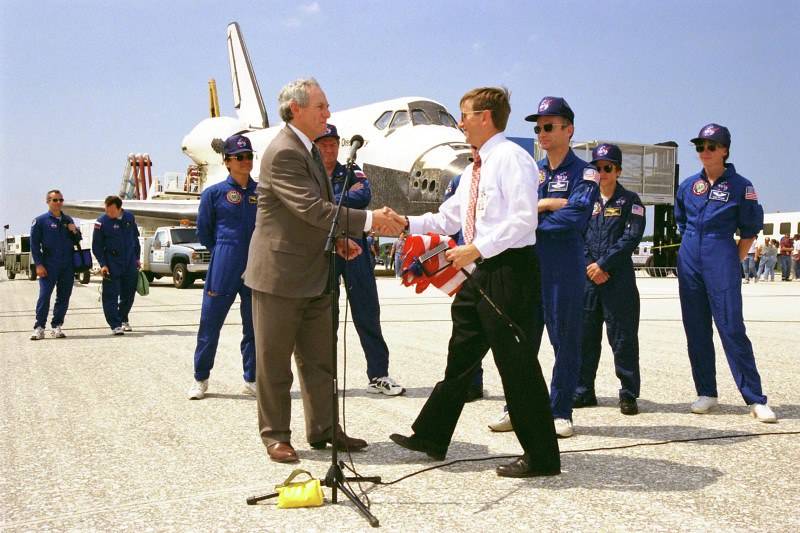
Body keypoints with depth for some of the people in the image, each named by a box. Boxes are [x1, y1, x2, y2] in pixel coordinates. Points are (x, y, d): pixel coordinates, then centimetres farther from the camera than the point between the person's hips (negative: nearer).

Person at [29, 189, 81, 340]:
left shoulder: (68, 220, 14)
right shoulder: (40, 221, 1)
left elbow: (77, 241, 22)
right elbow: (34, 244, -2)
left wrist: (75, 232, -1)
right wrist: (38, 265, -10)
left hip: (68, 265, 5)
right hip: (49, 266, -4)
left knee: (64, 297, 6)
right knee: (44, 295, -9)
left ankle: (56, 326, 14)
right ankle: (39, 327, -3)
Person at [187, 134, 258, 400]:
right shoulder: (214, 193, 0)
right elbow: (204, 233, 7)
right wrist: (224, 252, 8)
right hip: (224, 270, -3)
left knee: (254, 327, 8)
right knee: (210, 324, 2)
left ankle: (251, 380, 20)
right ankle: (200, 379, 17)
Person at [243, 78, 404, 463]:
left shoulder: (308, 150, 14)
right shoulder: (283, 153, -18)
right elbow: (312, 208, -26)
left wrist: (340, 239, 7)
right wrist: (369, 220, -25)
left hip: (314, 276, 10)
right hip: (279, 276, -9)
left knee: (319, 360, 14)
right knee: (274, 362, 5)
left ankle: (323, 430, 25)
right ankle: (275, 435, 17)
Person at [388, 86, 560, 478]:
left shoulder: (512, 158, -10)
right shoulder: (474, 170, 18)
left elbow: (523, 219, -20)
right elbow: (448, 218, 24)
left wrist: (476, 249, -23)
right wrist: (408, 224, 12)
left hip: (510, 269, -10)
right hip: (482, 271, 10)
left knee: (516, 362, -5)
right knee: (461, 355, 16)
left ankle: (542, 457, 7)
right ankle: (431, 436, 28)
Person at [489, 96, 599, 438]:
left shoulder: (583, 173, -1)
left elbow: (576, 216, -18)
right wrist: (546, 204, -11)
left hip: (565, 270, -4)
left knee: (565, 340, 4)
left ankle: (561, 412, 14)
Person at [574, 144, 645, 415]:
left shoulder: (629, 200, 4)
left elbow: (632, 237, -7)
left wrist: (603, 265, -13)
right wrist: (589, 266, -7)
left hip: (619, 278, -3)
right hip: (588, 277, 4)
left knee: (623, 336, -2)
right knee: (585, 334, 7)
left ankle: (629, 394, 7)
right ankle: (583, 391, 17)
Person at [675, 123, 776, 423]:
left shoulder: (740, 186, -2)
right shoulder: (688, 186, 10)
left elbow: (750, 230, 3)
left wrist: (734, 262, -1)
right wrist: (693, 248, 16)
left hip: (722, 263, -4)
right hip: (689, 263, 5)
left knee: (732, 329, -8)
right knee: (696, 330, 6)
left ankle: (755, 399, -2)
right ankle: (706, 393, 16)